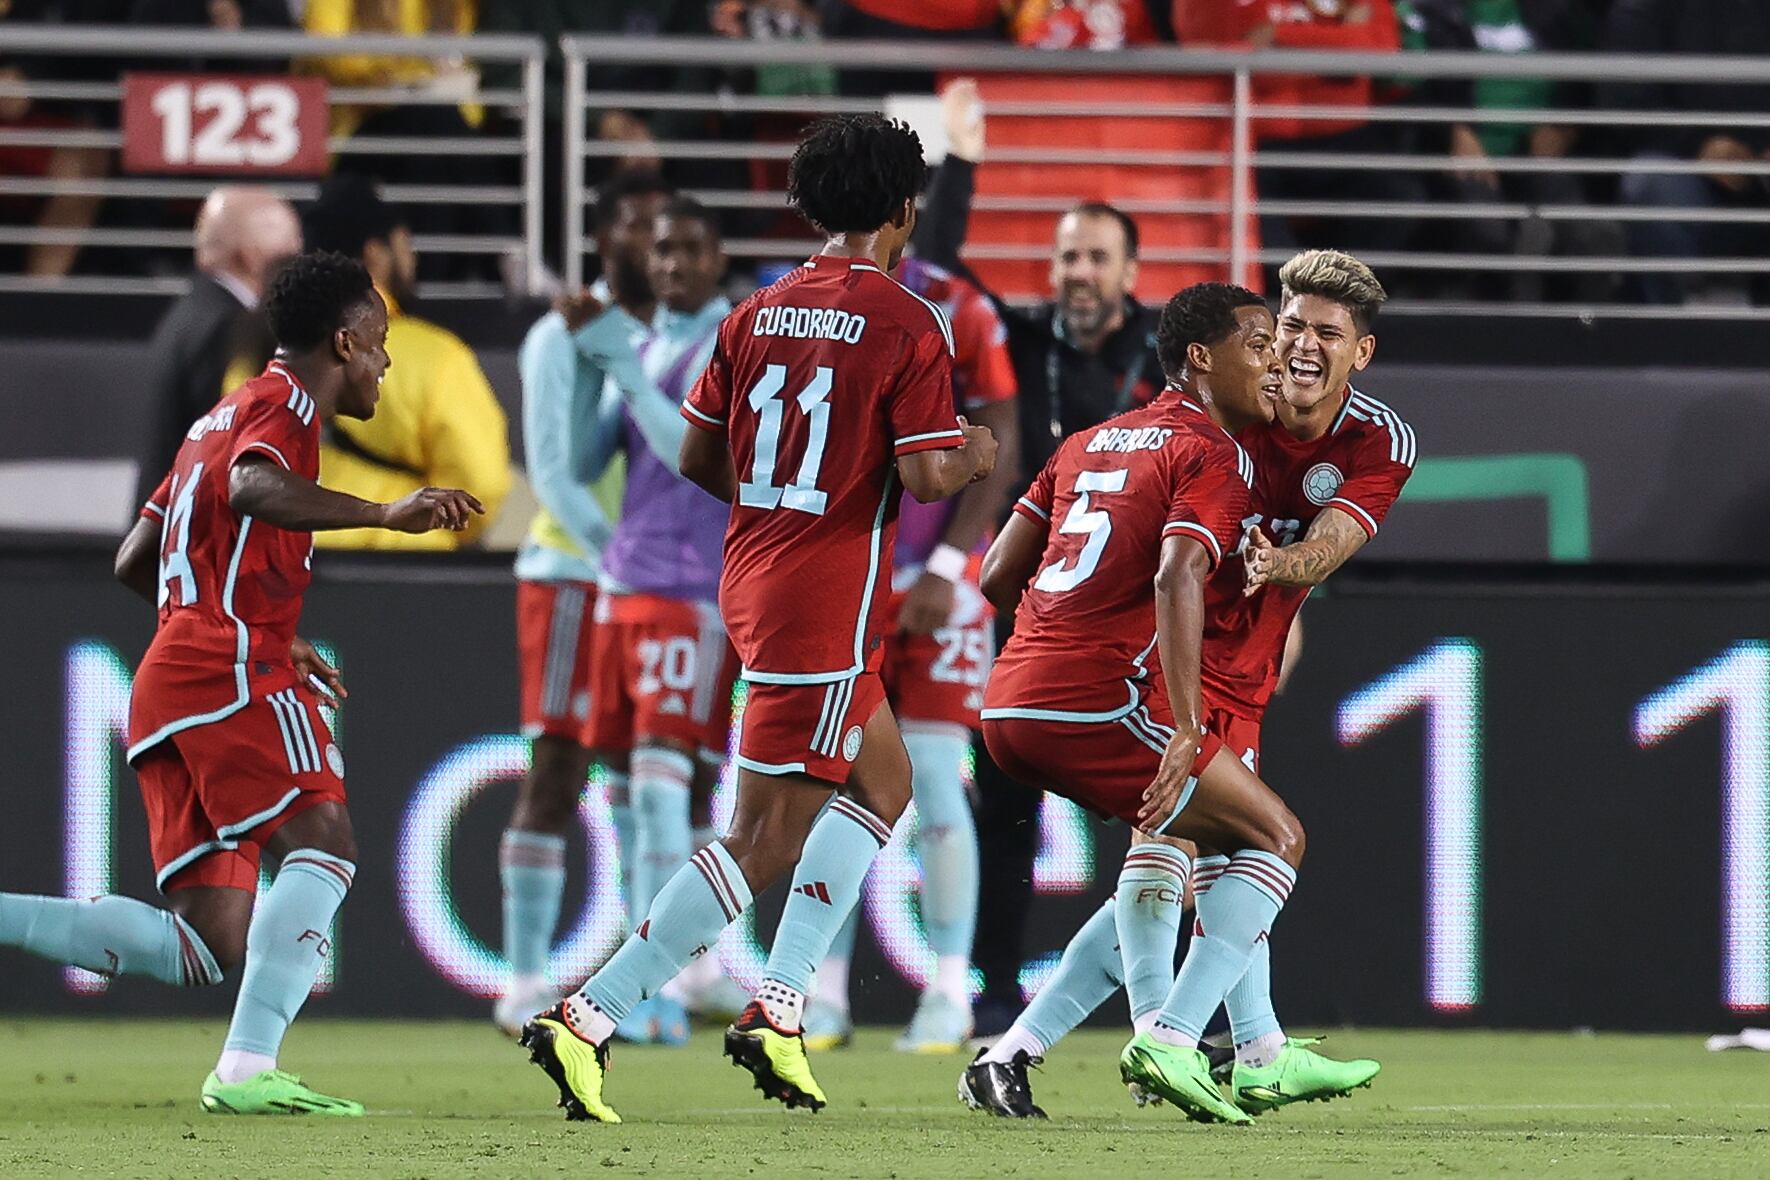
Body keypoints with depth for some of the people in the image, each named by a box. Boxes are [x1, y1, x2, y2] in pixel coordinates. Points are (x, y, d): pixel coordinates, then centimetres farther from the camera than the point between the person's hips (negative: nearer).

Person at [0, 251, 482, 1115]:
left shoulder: (221, 417, 28)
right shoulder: (285, 404, 0)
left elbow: (135, 563, 31)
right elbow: (253, 490, -24)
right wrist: (384, 515, -35)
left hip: (163, 688, 9)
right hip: (233, 672, -9)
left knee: (206, 947, 2)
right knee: (319, 841, -20)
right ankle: (248, 1069, -33)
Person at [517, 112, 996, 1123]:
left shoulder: (757, 315, 7)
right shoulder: (909, 326, -11)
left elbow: (699, 457, 11)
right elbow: (925, 478, -16)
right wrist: (973, 456, 5)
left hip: (754, 576, 8)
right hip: (827, 605, -8)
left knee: (884, 785, 23)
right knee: (767, 843, -5)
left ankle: (781, 1006, 15)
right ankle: (591, 1018, -11)